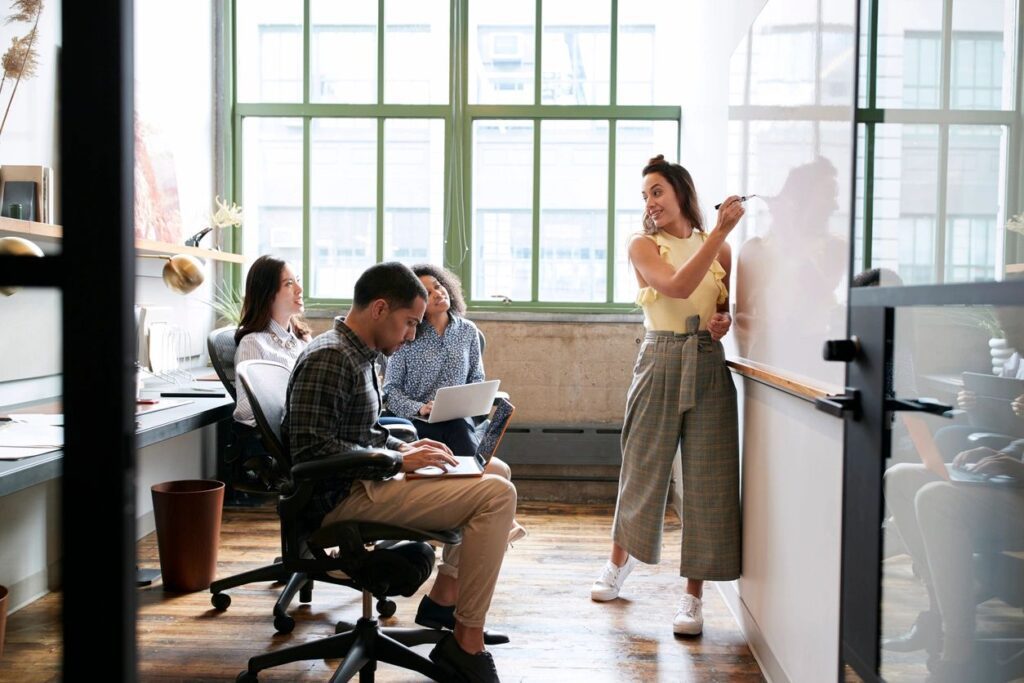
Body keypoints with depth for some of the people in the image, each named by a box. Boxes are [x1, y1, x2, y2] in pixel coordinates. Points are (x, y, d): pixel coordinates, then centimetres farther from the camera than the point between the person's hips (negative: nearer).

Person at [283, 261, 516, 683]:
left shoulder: (357, 355, 15)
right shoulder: (328, 359, -17)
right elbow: (310, 447, -24)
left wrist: (405, 448, 7)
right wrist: (397, 461, -20)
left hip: (364, 482, 11)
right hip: (344, 495, -11)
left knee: (493, 471, 18)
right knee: (497, 495, -21)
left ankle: (444, 595, 17)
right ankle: (465, 644, -14)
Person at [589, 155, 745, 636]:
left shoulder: (719, 248, 11)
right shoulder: (643, 246, 2)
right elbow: (677, 286, -16)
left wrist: (724, 319, -3)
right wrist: (721, 230, -19)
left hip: (709, 366, 2)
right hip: (660, 362, -1)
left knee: (707, 479, -1)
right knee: (642, 470, 9)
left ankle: (693, 597, 9)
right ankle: (618, 564, 34)